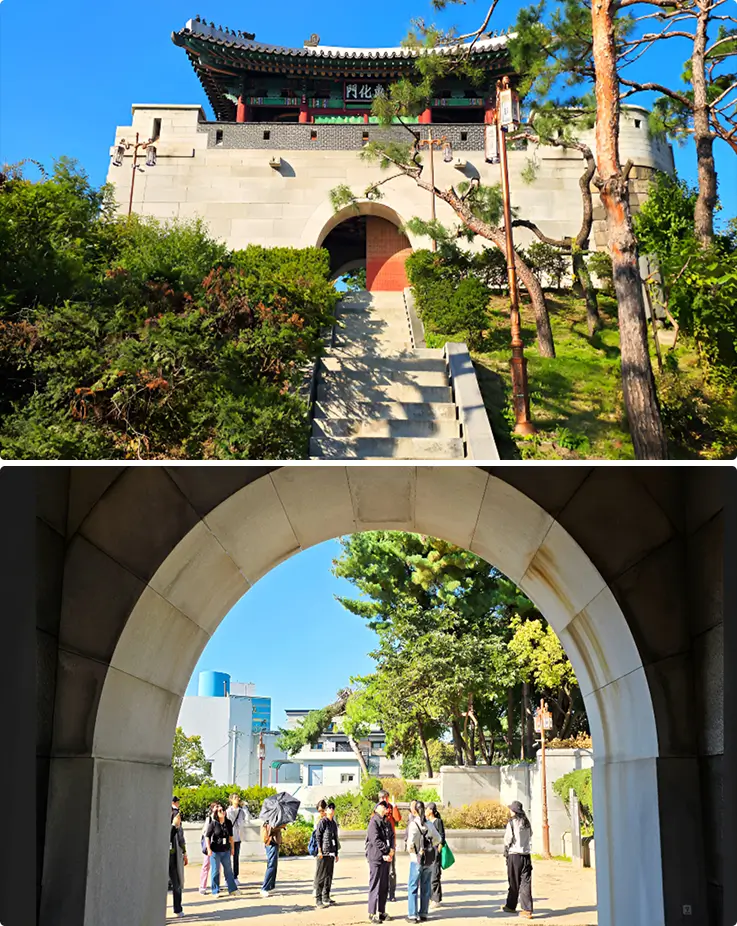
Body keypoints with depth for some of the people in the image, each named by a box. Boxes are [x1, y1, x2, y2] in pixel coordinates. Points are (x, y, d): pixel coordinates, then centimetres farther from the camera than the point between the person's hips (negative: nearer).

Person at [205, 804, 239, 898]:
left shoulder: (228, 823, 4)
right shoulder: (213, 823, -8)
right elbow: (207, 837, -6)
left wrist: (232, 848, 16)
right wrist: (209, 849, -13)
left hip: (226, 850, 4)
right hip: (215, 851, -4)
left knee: (228, 870, 10)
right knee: (215, 871, 4)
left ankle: (232, 889, 17)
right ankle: (215, 891, 14)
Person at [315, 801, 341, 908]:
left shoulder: (334, 823, 18)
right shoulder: (323, 822, -5)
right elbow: (318, 836, -11)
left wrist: (336, 853, 20)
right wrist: (319, 850, -17)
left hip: (331, 854, 8)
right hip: (323, 854, -8)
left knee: (329, 875, 11)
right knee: (321, 876, -5)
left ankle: (326, 897, 19)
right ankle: (318, 899, -2)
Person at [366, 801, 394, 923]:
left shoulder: (386, 823, 17)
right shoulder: (374, 822, -9)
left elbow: (391, 837, 14)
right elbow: (375, 840, -17)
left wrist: (391, 849, -4)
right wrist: (387, 850, -14)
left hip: (386, 858, 8)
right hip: (376, 858, -8)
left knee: (384, 887, 12)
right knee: (375, 886, -4)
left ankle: (381, 912, 21)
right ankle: (372, 914, 3)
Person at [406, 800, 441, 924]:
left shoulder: (413, 824, -15)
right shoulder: (429, 823, 1)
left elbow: (410, 842, -24)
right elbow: (437, 838, 9)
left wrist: (410, 849, -5)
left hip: (417, 859, -5)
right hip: (430, 859, 5)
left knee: (413, 887, 5)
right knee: (425, 887, 13)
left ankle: (412, 915, 5)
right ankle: (423, 913, 18)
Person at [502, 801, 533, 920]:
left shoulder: (512, 823, -10)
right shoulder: (527, 823, 6)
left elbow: (508, 840, -8)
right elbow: (530, 837, 11)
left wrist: (506, 851, 8)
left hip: (514, 855, -4)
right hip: (526, 855, 4)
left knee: (514, 883, 9)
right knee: (526, 883, 3)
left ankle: (511, 906, 22)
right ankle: (527, 910, -2)